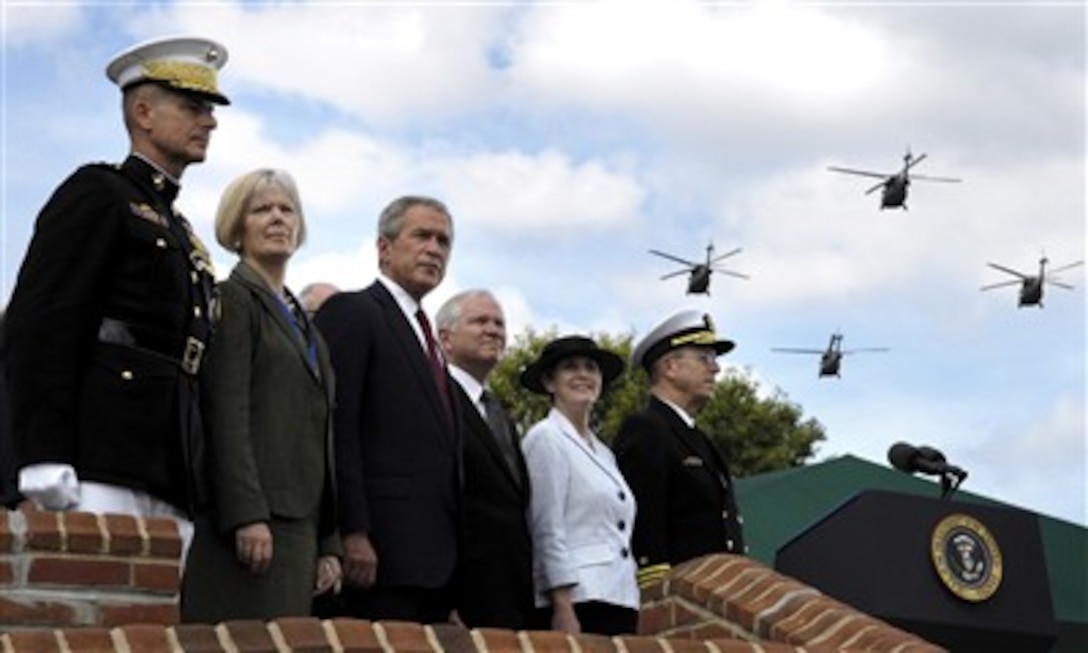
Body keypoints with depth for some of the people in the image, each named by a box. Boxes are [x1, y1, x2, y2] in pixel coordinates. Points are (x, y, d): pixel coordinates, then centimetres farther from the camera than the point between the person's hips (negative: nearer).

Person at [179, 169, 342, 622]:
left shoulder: (300, 321, 23)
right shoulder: (233, 299, 0)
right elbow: (226, 414, -11)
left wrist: (328, 543, 15)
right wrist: (247, 515, -20)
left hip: (299, 523, 7)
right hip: (250, 519, -7)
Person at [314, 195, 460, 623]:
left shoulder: (424, 337, 25)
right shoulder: (350, 312, -1)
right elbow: (337, 429, -11)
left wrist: (449, 552, 15)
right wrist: (353, 533, -18)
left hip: (434, 556, 8)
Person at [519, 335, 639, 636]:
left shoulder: (603, 452, 20)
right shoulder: (546, 437, -2)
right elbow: (547, 530, -9)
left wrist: (631, 607, 15)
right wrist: (563, 608, -16)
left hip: (619, 601, 7)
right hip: (579, 601, -7)